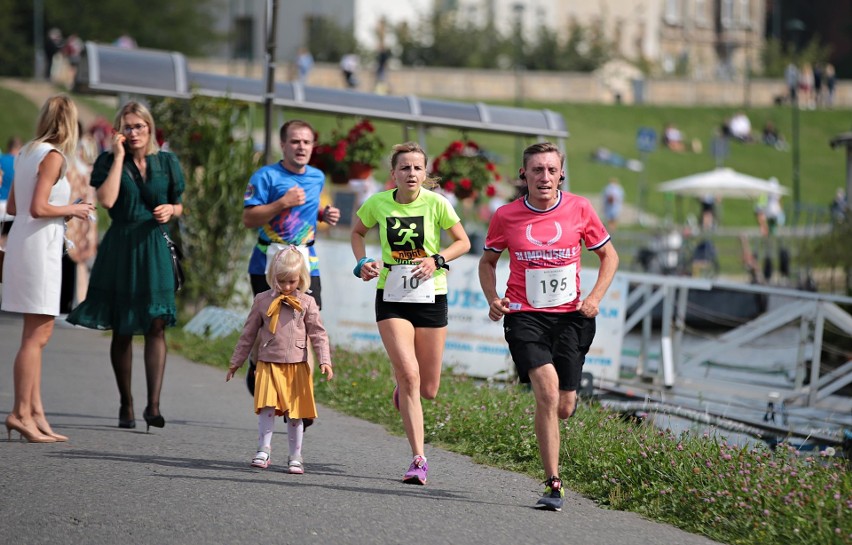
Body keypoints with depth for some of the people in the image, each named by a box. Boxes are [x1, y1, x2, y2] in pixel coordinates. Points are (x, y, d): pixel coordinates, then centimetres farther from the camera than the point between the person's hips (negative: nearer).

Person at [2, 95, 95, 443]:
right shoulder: (53, 156, -12)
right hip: (40, 244, -9)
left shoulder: (28, 152, 13)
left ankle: (35, 412, 12)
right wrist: (72, 210, -5)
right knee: (37, 334, -7)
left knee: (37, 334, 11)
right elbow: (38, 208, -20)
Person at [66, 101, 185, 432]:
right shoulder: (109, 161, 0)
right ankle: (126, 405, 16)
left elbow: (179, 206, 18)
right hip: (120, 249, -1)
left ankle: (153, 405, -16)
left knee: (156, 325, -11)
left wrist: (170, 210, -6)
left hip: (155, 248, 1)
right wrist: (119, 157, -12)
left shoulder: (166, 163, 8)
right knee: (122, 330, 5)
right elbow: (107, 200, -17)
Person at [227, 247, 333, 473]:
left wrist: (324, 361, -10)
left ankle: (295, 457, 11)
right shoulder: (262, 301, 5)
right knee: (267, 407, -13)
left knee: (295, 412, 4)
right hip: (268, 363, 0)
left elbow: (318, 333, 3)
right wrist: (236, 362, 14)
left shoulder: (307, 303, 3)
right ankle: (264, 451, -6)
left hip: (297, 365, 0)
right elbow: (248, 334, 12)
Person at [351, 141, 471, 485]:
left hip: (430, 298, 1)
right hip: (391, 298, 0)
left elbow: (463, 242, 2)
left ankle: (402, 386, 45)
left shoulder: (436, 203, -9)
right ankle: (418, 460, -12)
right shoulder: (378, 203, -5)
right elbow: (357, 231, 15)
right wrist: (362, 262, -1)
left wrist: (437, 260, -15)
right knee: (409, 374, -17)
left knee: (428, 390, 6)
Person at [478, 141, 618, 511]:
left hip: (570, 315, 2)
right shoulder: (506, 216, -2)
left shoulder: (580, 209, -1)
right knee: (547, 390, -22)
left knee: (564, 407, 2)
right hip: (525, 315, -2)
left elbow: (608, 255, 12)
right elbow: (488, 261, 14)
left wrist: (595, 297, -2)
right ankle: (553, 485, -17)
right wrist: (492, 298, -4)